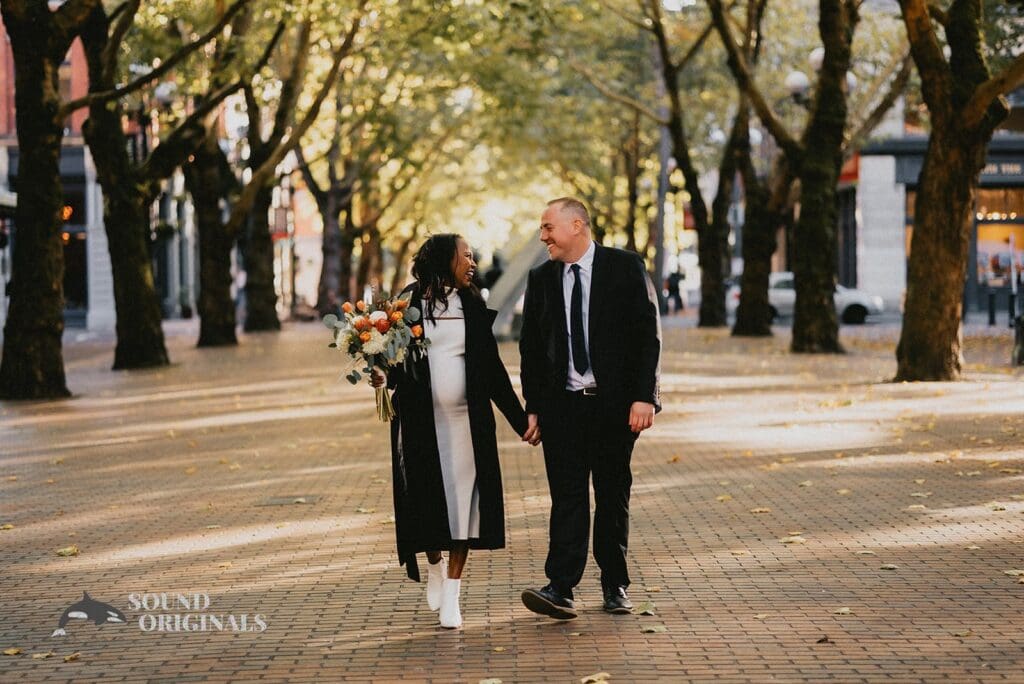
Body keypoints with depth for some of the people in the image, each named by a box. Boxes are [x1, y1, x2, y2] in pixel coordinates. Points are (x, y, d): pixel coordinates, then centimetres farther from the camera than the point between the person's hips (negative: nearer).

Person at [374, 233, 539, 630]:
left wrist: (519, 419, 9)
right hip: (420, 420, -2)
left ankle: (451, 596, 4)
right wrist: (383, 377, -19)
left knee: (462, 500, -2)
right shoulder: (407, 304, -1)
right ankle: (435, 568, 34)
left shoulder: (472, 306, 6)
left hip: (466, 419, 2)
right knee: (427, 500, 3)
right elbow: (393, 363, 4)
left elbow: (492, 366, 10)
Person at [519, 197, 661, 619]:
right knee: (567, 495, -6)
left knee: (614, 494, 7)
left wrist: (643, 396, -12)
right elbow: (531, 347, 11)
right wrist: (532, 407, 5)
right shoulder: (541, 279, 8)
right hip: (562, 405, 2)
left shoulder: (625, 268, -1)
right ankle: (560, 588, -12)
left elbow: (648, 335, -4)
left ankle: (615, 585, 17)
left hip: (615, 403, -2)